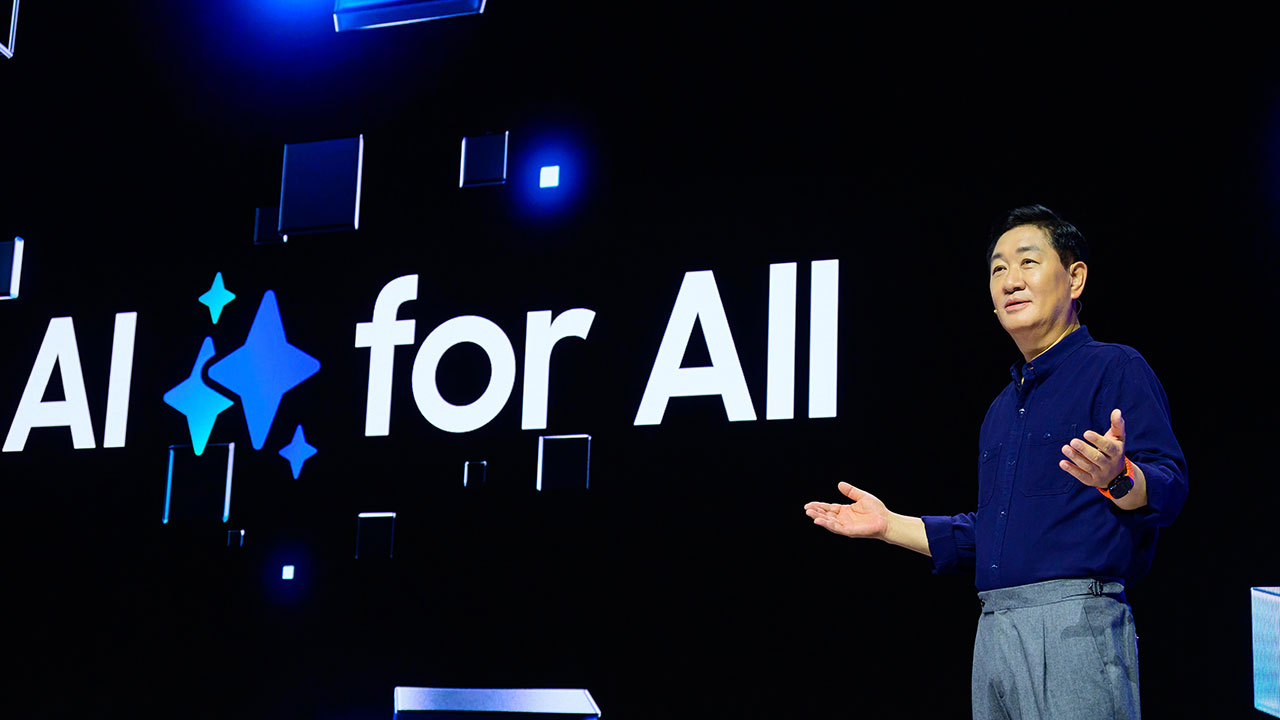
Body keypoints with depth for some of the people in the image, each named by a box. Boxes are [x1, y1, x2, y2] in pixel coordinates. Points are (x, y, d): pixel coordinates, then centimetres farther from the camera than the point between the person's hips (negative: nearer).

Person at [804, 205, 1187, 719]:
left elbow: (1168, 489, -13)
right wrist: (889, 525, 23)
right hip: (993, 633, 7)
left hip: (1075, 621, -7)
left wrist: (1118, 477, -34)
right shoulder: (1002, 409, 24)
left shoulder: (1114, 368, 0)